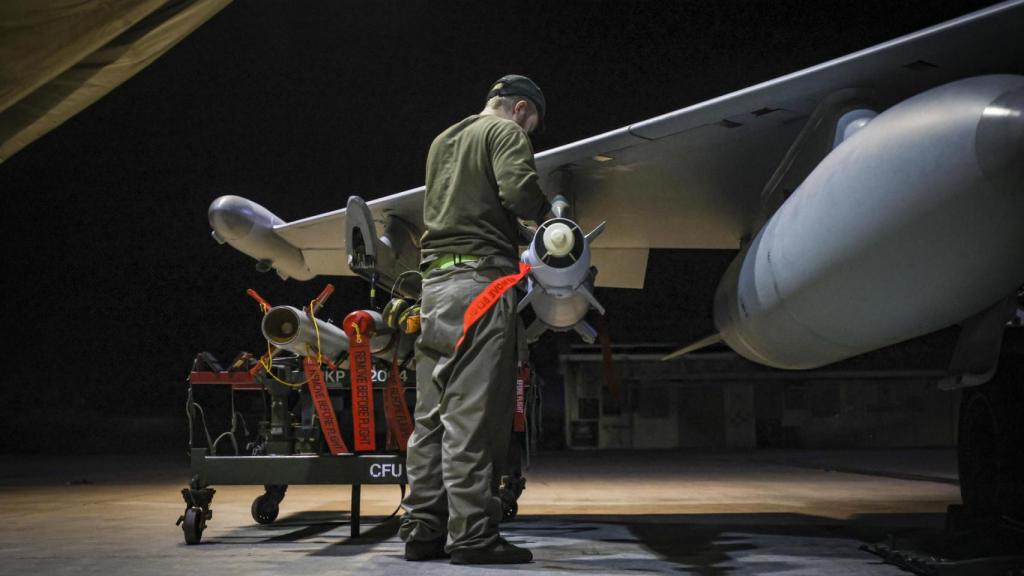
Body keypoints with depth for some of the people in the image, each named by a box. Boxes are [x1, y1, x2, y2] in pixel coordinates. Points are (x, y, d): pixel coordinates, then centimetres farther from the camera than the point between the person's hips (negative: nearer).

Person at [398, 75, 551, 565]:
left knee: (432, 414, 8)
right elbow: (518, 190, -16)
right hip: (482, 278, -8)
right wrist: (546, 210, 5)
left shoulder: (441, 141, 27)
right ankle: (472, 533, -6)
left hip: (435, 279, 8)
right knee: (473, 414, -8)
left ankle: (423, 529, 11)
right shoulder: (506, 133, 1)